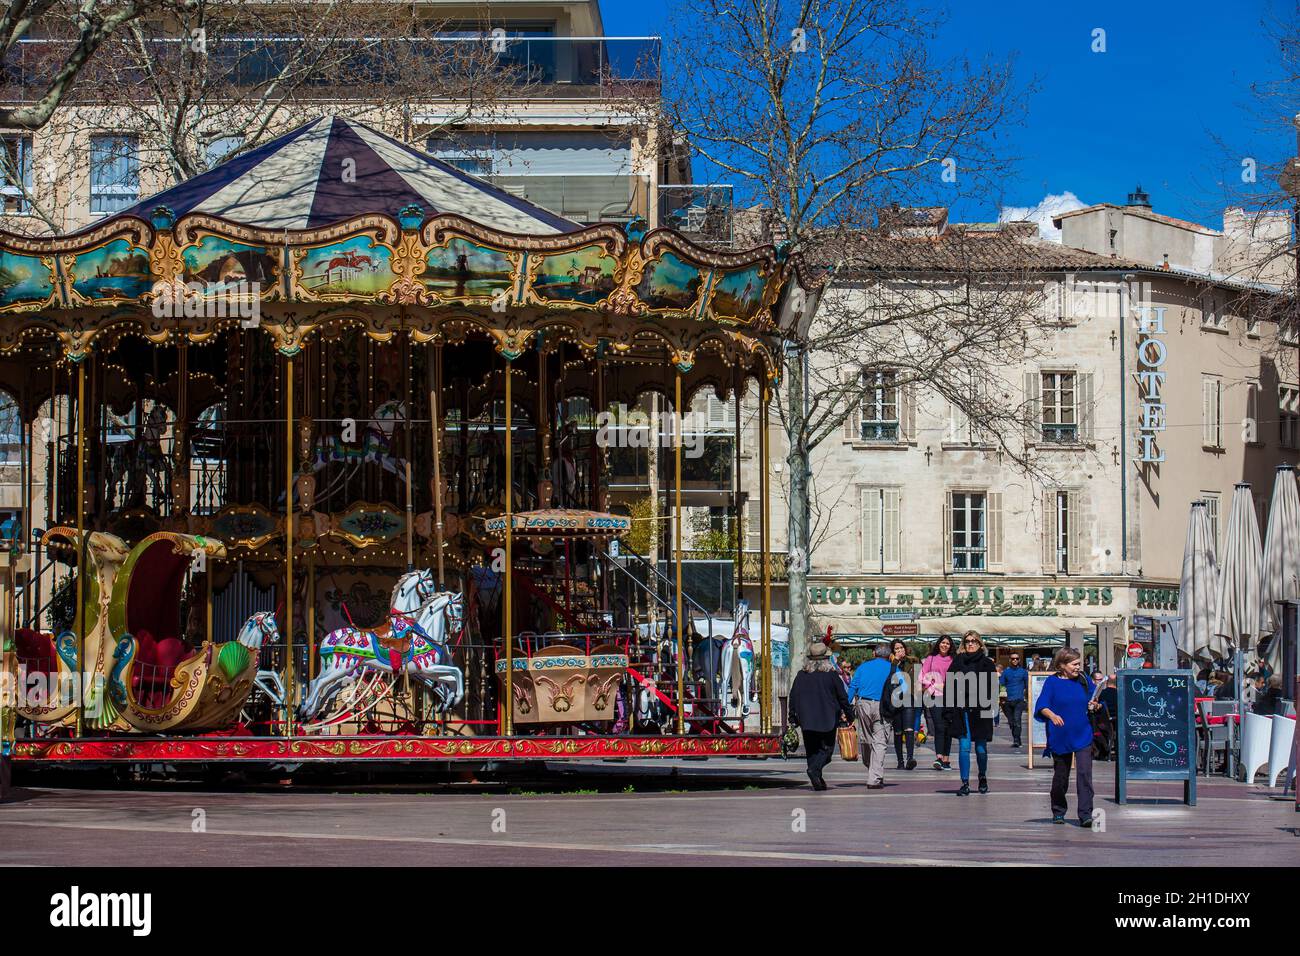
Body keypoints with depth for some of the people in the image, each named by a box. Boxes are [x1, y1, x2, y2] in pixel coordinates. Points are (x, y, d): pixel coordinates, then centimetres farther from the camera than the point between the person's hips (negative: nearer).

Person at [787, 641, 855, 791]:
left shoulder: (801, 675, 2)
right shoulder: (832, 675, -4)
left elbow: (793, 696, 4)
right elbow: (843, 697, 0)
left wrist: (793, 717, 11)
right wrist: (849, 715, 10)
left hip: (807, 720, 3)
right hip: (827, 719, -3)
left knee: (812, 750, 11)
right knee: (826, 748, 3)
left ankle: (817, 781, 6)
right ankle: (815, 769, -23)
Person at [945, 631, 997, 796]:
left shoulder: (987, 664, 3)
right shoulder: (957, 662, 8)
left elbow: (992, 689, -1)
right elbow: (948, 687, 6)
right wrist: (948, 711, -1)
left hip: (980, 712, -1)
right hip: (962, 711, 1)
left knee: (981, 748, 7)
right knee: (964, 747, -5)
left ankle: (983, 778, 30)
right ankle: (965, 783, -2)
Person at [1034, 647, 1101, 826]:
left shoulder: (1084, 681, 5)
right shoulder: (1052, 682, -3)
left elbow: (1097, 702, 13)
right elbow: (1042, 706, -12)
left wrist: (1095, 706, -10)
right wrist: (1052, 715, -31)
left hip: (1082, 736, 1)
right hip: (1060, 737, -1)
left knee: (1084, 774, -11)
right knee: (1060, 776, 10)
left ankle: (1086, 815, -13)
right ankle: (1058, 812, 29)